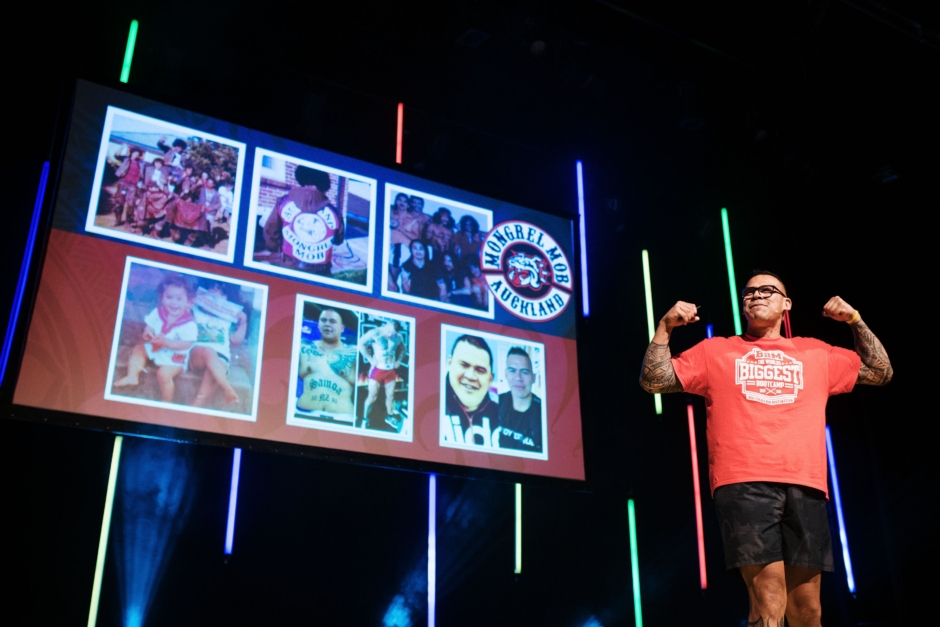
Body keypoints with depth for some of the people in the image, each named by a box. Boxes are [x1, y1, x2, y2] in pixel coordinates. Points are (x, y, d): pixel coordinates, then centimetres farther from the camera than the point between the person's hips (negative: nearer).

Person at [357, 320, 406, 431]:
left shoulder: (398, 337, -2)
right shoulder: (375, 333, -15)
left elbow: (402, 349, 17)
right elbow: (361, 344, -12)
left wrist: (398, 361, 2)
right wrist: (370, 359, -14)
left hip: (391, 370, 4)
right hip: (377, 369, -4)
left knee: (390, 395, 13)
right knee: (372, 396, -3)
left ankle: (389, 416, 32)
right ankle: (365, 419, 11)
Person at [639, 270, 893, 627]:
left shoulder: (816, 353, 24)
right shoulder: (715, 351, 18)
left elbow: (881, 373, 28)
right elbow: (653, 381, 14)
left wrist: (855, 320, 19)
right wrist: (666, 327, 4)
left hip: (805, 486, 3)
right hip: (743, 483, -2)